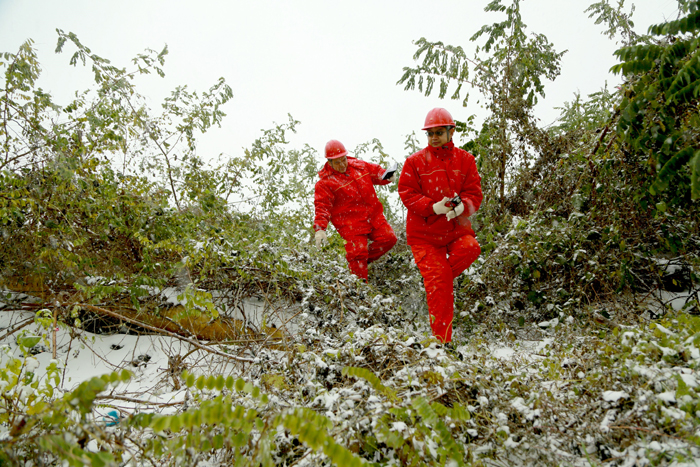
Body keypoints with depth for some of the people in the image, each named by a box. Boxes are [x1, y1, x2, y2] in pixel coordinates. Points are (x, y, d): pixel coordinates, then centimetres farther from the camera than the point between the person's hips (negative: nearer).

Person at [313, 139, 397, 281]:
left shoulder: (359, 165, 8)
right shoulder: (325, 182, -7)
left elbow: (376, 171, 19)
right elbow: (322, 206, -12)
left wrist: (387, 176, -5)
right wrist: (320, 228, -25)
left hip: (374, 217, 6)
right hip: (351, 225, -5)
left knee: (388, 238, 1)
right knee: (357, 253, -8)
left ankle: (366, 258, 22)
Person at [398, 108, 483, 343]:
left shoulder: (465, 159, 5)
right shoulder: (415, 161, 1)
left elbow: (475, 194, 2)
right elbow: (407, 193, -5)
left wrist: (461, 206, -21)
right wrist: (433, 207, -20)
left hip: (457, 228, 2)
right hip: (424, 232, -2)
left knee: (470, 248, -31)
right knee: (439, 288, -6)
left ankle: (436, 278, -3)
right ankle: (442, 339, 6)